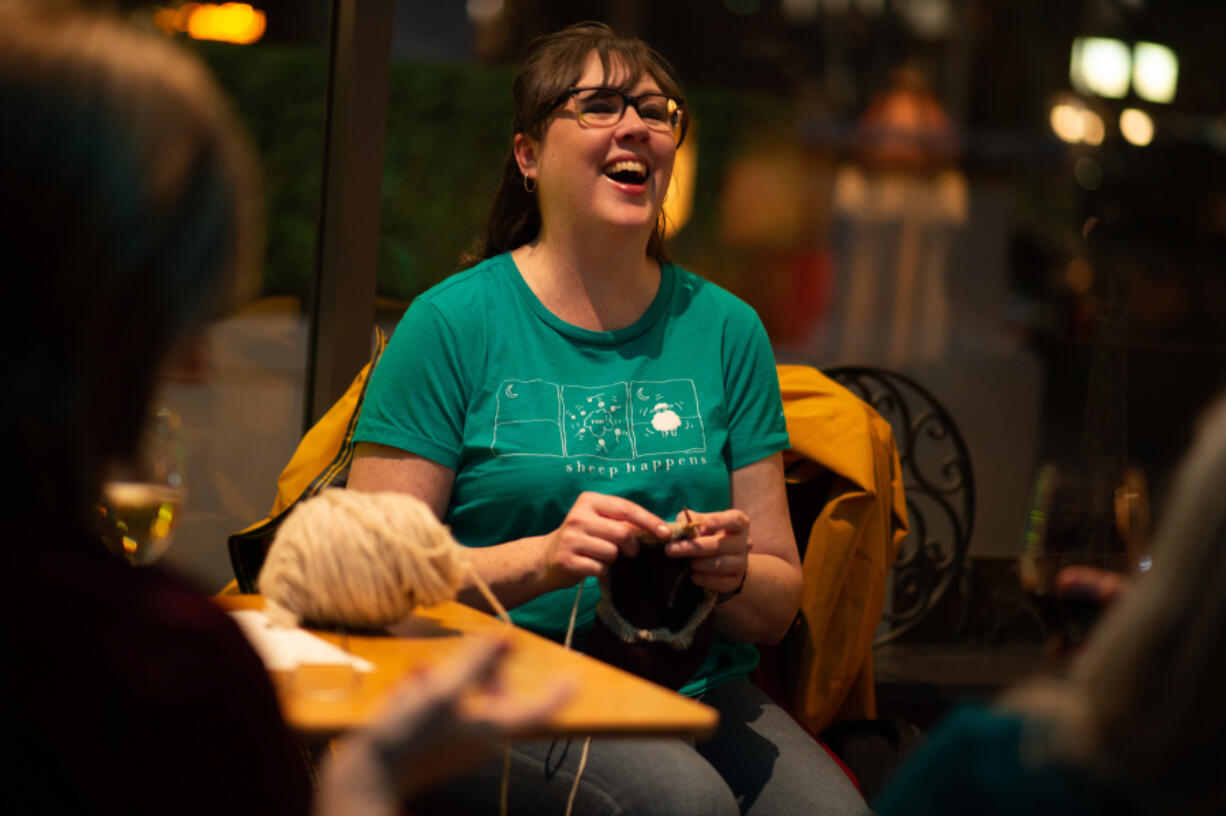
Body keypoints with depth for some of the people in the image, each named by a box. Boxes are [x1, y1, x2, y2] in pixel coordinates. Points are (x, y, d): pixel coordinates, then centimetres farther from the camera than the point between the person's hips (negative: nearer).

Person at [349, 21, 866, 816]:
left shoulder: (724, 328, 11)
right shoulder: (454, 322, 0)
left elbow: (779, 607, 13)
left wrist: (733, 573, -10)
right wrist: (541, 559, -20)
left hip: (698, 686, 4)